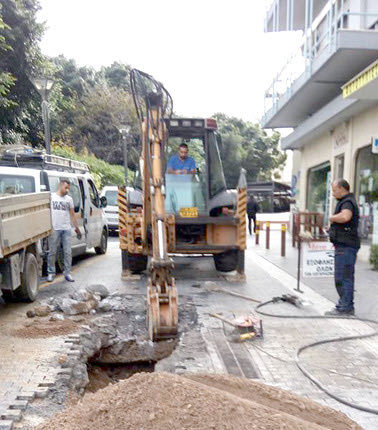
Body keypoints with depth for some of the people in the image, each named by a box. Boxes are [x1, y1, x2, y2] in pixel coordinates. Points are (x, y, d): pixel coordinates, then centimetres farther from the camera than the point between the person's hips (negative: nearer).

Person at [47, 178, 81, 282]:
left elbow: (72, 215, 15)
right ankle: (51, 273, 15)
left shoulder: (69, 199, 11)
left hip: (66, 229, 3)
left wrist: (77, 228, 12)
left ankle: (67, 273, 9)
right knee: (52, 252, 3)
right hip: (54, 229, -3)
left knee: (67, 252, 2)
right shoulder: (51, 197, 2)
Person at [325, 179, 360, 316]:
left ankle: (345, 308, -3)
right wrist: (332, 226, 19)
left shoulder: (347, 202, -13)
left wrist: (332, 218, -18)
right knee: (345, 278, 16)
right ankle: (346, 306, 25)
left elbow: (345, 217, -35)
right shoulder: (346, 202, 20)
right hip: (344, 246, 11)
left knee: (343, 278, -8)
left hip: (346, 247, -11)